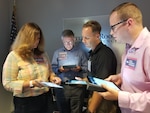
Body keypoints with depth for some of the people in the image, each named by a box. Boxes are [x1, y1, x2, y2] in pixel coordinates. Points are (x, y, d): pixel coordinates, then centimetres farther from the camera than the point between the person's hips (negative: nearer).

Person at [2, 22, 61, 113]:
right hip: (26, 103, -5)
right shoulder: (14, 56, -10)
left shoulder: (42, 54, 7)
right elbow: (8, 84, -14)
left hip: (45, 99, 5)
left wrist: (53, 78, -4)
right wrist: (31, 83, -24)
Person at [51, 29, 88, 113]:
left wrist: (80, 68, -14)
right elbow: (53, 68, 6)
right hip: (61, 86, 1)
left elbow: (86, 67, 6)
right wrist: (59, 69, -13)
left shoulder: (80, 52, 6)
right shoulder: (57, 53, 9)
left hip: (77, 86, -1)